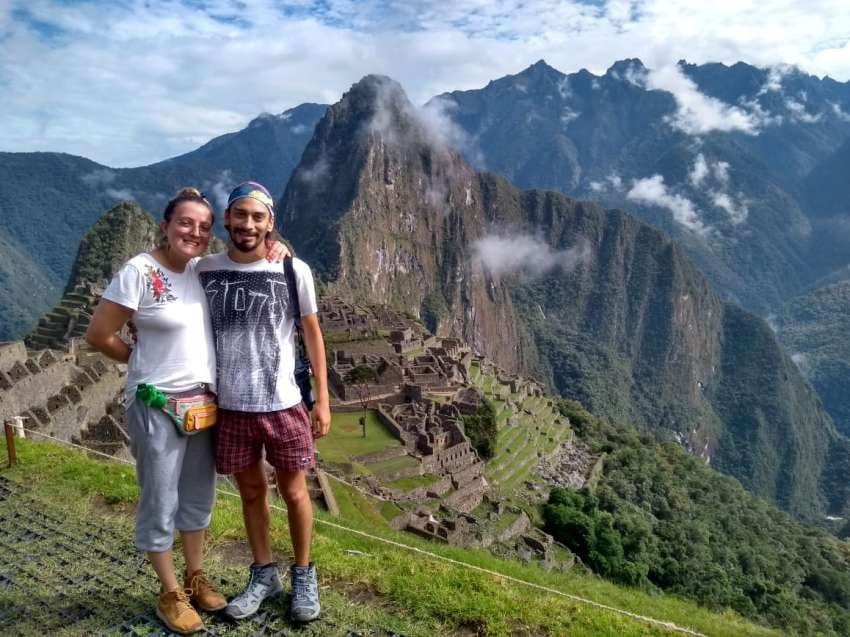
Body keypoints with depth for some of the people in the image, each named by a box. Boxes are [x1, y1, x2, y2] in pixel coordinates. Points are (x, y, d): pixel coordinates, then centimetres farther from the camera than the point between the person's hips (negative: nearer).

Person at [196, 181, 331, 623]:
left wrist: (323, 399, -1)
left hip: (284, 404, -2)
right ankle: (263, 574, 35)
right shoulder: (205, 271, -1)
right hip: (230, 407, 2)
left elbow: (312, 334, 1)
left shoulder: (294, 271, -6)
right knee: (251, 492, 16)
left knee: (294, 492, 11)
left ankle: (303, 575, 31)